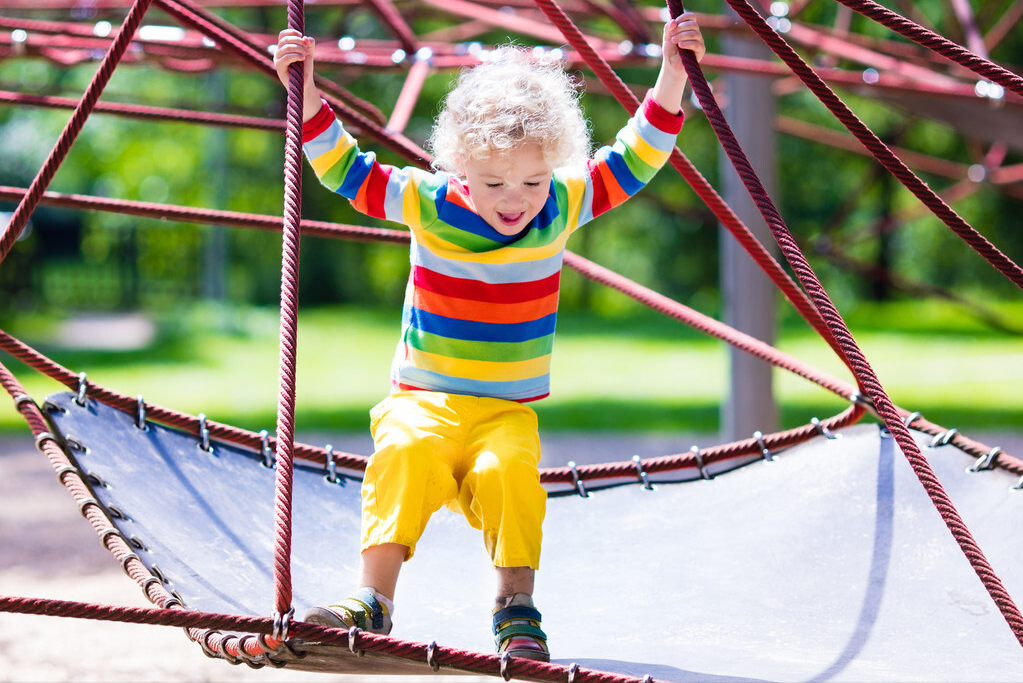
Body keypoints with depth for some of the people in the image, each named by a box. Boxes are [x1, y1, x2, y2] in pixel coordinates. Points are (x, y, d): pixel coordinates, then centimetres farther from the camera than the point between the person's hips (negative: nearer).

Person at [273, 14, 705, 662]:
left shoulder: (562, 208, 1)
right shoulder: (427, 203, -3)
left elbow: (633, 161, 4)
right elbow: (346, 169, -3)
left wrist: (672, 76, -5)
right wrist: (305, 92, -13)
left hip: (508, 411, 1)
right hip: (424, 401, -1)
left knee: (510, 470, -31)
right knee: (405, 453, -32)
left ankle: (516, 609, -21)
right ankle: (372, 597, -29)